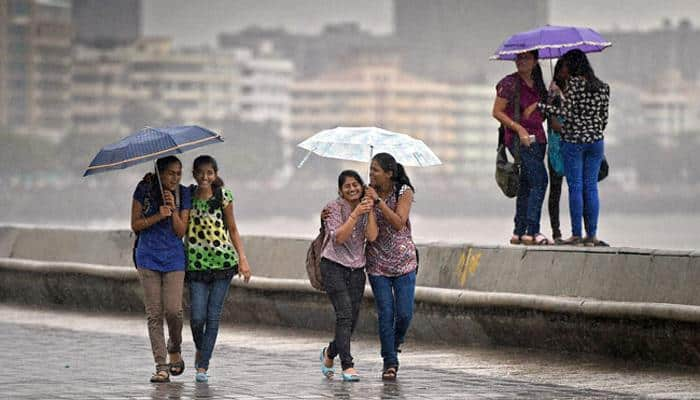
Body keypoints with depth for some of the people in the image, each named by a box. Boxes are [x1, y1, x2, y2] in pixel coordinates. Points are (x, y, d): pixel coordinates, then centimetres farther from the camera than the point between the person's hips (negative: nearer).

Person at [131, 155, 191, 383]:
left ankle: (174, 350, 19)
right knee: (154, 314, -3)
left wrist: (174, 209, -18)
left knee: (173, 310, -11)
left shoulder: (183, 194, 0)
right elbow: (135, 225, -4)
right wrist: (158, 216, -17)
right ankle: (161, 366, 0)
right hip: (148, 258, 0)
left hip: (174, 258, 0)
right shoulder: (144, 190, -3)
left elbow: (181, 231, -3)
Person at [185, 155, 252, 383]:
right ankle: (200, 349, 24)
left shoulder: (223, 196, 1)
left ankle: (203, 366, 4)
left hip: (223, 261, 0)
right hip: (196, 263, 0)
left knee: (213, 316, -2)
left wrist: (243, 259, 2)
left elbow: (232, 230, 8)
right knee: (197, 316, -7)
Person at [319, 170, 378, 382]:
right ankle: (347, 365, -19)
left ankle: (329, 353, 31)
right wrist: (355, 214, -24)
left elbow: (372, 236, -9)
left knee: (351, 322, 4)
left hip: (356, 269, 5)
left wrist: (371, 211, -17)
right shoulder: (334, 208, -6)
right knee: (345, 315, -18)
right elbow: (338, 237, -18)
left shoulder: (366, 209, 6)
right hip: (334, 266, -5)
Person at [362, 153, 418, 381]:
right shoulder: (368, 192, -1)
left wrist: (378, 201, -26)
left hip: (403, 260, -1)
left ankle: (394, 345, 27)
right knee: (385, 313, -3)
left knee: (404, 313, -4)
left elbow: (398, 223, -20)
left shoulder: (404, 192, -9)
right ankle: (390, 362, 7)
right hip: (377, 261, 1)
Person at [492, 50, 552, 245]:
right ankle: (532, 232, -20)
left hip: (537, 139, 7)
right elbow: (497, 112, -7)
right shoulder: (510, 83, -5)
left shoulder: (537, 83, 16)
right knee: (539, 181, -17)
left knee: (526, 186, 8)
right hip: (519, 139, -7)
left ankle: (519, 233, 13)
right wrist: (519, 128, -16)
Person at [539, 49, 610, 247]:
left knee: (575, 187, -2)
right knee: (591, 187, 7)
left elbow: (567, 112, -14)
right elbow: (604, 118, 9)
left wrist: (540, 106, -8)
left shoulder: (573, 83, -9)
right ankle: (591, 235, 5)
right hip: (596, 141, 5)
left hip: (573, 140, -5)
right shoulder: (603, 87, 8)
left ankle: (576, 234, -2)